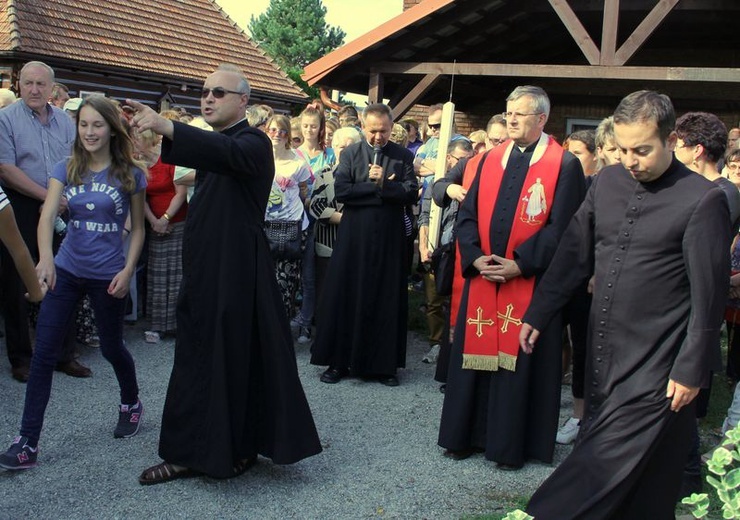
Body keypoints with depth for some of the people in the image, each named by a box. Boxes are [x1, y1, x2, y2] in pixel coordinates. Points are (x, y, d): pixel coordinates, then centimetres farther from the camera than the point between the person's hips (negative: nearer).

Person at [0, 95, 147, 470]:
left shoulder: (130, 175, -4)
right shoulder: (66, 170, 0)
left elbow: (138, 228, 2)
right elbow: (47, 215, -13)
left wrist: (128, 271, -10)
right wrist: (45, 257, -31)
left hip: (107, 276, -2)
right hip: (66, 271, 2)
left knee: (111, 347, 13)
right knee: (43, 353, -3)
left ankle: (131, 404, 42)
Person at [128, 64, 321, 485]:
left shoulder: (253, 142, -11)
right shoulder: (212, 143, 18)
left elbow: (228, 153, -34)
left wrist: (166, 126, -44)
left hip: (237, 270, -8)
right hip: (203, 267, 8)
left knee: (236, 357, 0)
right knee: (198, 357, 11)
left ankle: (240, 448, 15)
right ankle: (192, 453, 20)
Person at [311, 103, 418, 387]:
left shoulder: (403, 156, 6)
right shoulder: (350, 153, 5)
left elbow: (411, 193, -5)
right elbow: (341, 191, -8)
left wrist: (383, 183, -16)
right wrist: (378, 186, -11)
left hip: (389, 238, 0)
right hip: (354, 237, 0)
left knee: (387, 300, 4)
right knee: (346, 297, 2)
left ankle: (384, 364, 14)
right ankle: (339, 361, 13)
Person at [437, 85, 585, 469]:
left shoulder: (565, 165, -4)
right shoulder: (489, 160, 10)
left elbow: (561, 228, -9)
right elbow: (467, 215, 9)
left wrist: (520, 264, -16)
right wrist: (476, 257, -7)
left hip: (531, 282, -4)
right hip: (482, 277, 5)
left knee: (521, 361, 3)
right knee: (476, 354, 10)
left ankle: (511, 445, 17)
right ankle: (468, 434, 24)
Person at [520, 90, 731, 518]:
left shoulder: (703, 200, -12)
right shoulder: (607, 182, 5)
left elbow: (710, 296, -10)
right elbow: (575, 254, 11)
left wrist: (691, 371, -9)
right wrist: (537, 315, 10)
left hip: (654, 371, -6)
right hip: (603, 355, 6)